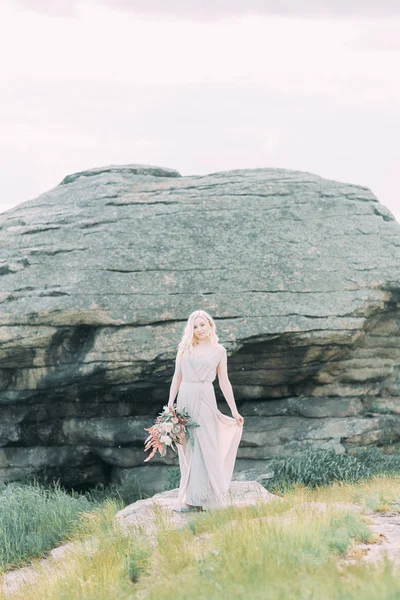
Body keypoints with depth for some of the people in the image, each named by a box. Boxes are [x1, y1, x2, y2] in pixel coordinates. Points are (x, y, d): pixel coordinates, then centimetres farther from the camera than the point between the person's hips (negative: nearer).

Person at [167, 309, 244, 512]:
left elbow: (224, 382, 9)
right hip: (185, 398, 2)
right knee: (188, 450, 2)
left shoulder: (218, 350, 6)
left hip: (205, 399, -2)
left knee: (205, 448, -7)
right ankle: (191, 498, 4)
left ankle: (200, 498, -5)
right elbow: (177, 377, 12)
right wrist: (170, 403, 6)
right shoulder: (185, 348, 9)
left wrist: (234, 411, 7)